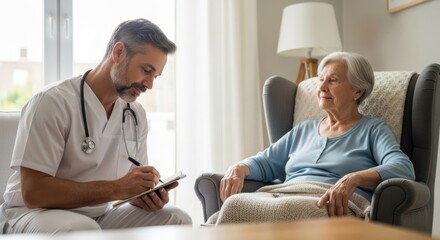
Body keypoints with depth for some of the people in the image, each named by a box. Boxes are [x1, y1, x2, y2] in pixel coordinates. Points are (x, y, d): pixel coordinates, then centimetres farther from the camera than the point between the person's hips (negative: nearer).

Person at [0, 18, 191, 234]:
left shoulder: (136, 114, 2)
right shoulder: (52, 102, -18)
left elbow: (132, 186, 9)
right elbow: (33, 192, -22)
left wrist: (147, 195, -16)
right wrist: (115, 189, -26)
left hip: (100, 215, 6)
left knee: (177, 220, -11)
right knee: (84, 229, -37)